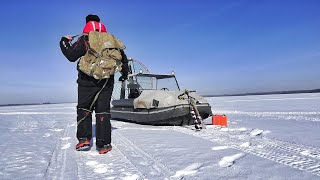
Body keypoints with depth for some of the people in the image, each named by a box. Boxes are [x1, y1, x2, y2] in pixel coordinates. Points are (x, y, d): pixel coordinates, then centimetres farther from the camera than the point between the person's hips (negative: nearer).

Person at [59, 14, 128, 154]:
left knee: (84, 108, 14)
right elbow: (122, 57, 19)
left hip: (87, 81, -2)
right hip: (107, 82, 3)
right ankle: (103, 144, 6)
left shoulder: (84, 40, 1)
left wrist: (65, 42, 15)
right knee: (103, 111, 6)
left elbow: (71, 56, -5)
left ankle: (84, 139, 6)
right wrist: (125, 73, 32)